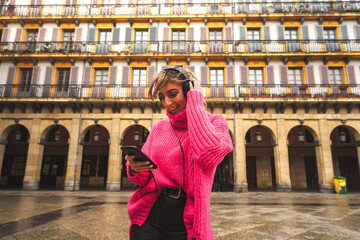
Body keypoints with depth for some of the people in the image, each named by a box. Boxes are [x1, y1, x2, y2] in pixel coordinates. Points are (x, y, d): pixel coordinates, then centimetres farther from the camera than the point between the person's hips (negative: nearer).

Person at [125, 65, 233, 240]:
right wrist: (135, 169, -17)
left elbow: (208, 156, -27)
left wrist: (195, 104, -16)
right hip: (148, 218, 3)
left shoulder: (214, 122, -4)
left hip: (185, 224, -2)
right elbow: (144, 179, 7)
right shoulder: (159, 127, 5)